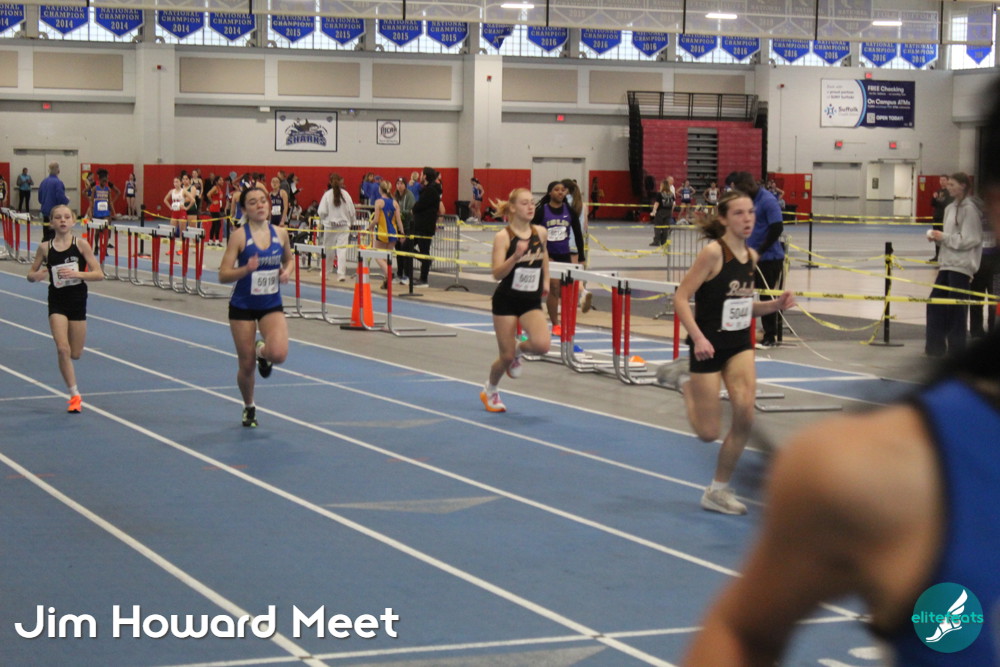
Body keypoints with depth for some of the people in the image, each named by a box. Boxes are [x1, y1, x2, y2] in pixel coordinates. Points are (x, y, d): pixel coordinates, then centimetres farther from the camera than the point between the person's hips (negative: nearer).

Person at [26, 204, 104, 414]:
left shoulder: (81, 244, -7)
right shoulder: (45, 247, -3)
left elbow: (99, 274, -9)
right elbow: (31, 274, 7)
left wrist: (76, 273, -24)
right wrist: (36, 275, -16)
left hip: (78, 301, 0)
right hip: (57, 302, 0)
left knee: (75, 354, 8)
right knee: (63, 349, -14)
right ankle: (75, 395, -3)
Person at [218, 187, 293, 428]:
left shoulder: (281, 233, -2)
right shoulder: (239, 236, -12)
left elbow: (288, 259, 18)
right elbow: (223, 275, -12)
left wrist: (286, 271, -5)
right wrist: (246, 269, -29)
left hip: (272, 306, 2)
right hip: (243, 307, -2)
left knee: (279, 354, -23)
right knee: (247, 365, 6)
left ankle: (263, 350, 16)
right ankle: (249, 408, 34)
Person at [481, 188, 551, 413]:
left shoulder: (540, 232, 0)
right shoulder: (503, 237, -13)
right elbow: (497, 273, -19)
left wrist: (546, 279, 19)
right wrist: (516, 256, -33)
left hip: (532, 302, 3)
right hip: (506, 301, -3)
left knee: (542, 345, -22)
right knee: (506, 356, 2)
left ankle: (519, 349, 13)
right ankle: (490, 390, 32)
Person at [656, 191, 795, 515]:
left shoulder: (751, 256, 5)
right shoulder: (713, 252, -16)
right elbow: (680, 297, -17)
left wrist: (775, 305, 0)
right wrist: (697, 337, -28)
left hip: (739, 345, 6)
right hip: (709, 346, -6)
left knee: (745, 413, -14)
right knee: (709, 432, 0)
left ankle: (718, 491, 5)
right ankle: (683, 378, 30)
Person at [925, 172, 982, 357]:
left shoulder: (969, 208, -12)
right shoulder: (950, 208, 14)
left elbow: (970, 239, -16)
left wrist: (944, 237, -14)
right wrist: (937, 237, 3)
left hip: (962, 265, -9)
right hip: (947, 263, 9)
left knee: (956, 309, -4)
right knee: (935, 304, 9)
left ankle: (956, 350, 4)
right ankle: (935, 346, 17)